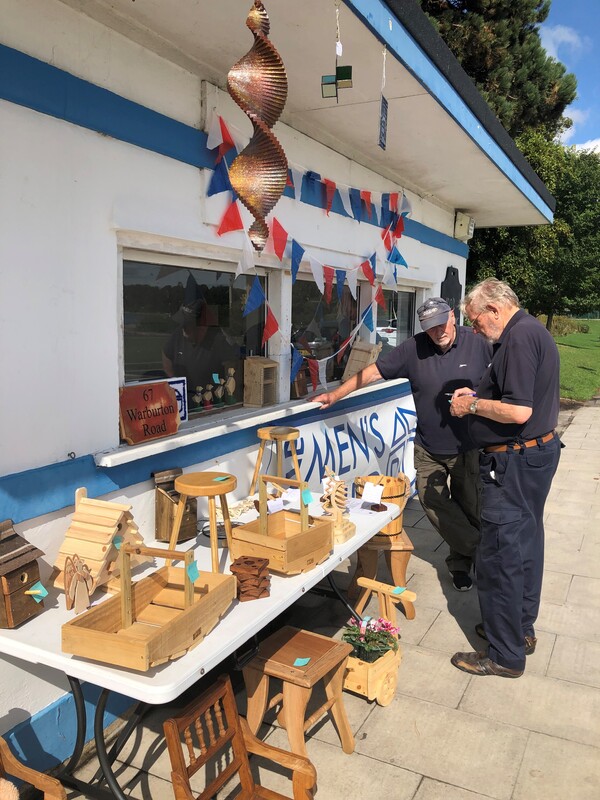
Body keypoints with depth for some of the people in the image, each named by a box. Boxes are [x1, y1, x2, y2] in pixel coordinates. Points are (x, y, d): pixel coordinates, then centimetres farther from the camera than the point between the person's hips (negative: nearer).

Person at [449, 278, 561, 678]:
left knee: (499, 558, -1)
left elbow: (518, 411, -27)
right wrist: (480, 398, 9)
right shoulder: (534, 331, 13)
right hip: (540, 451, 11)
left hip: (514, 462, -11)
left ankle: (505, 655, 12)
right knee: (526, 545, 20)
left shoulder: (519, 336, -20)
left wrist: (473, 405, -13)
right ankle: (521, 628, 36)